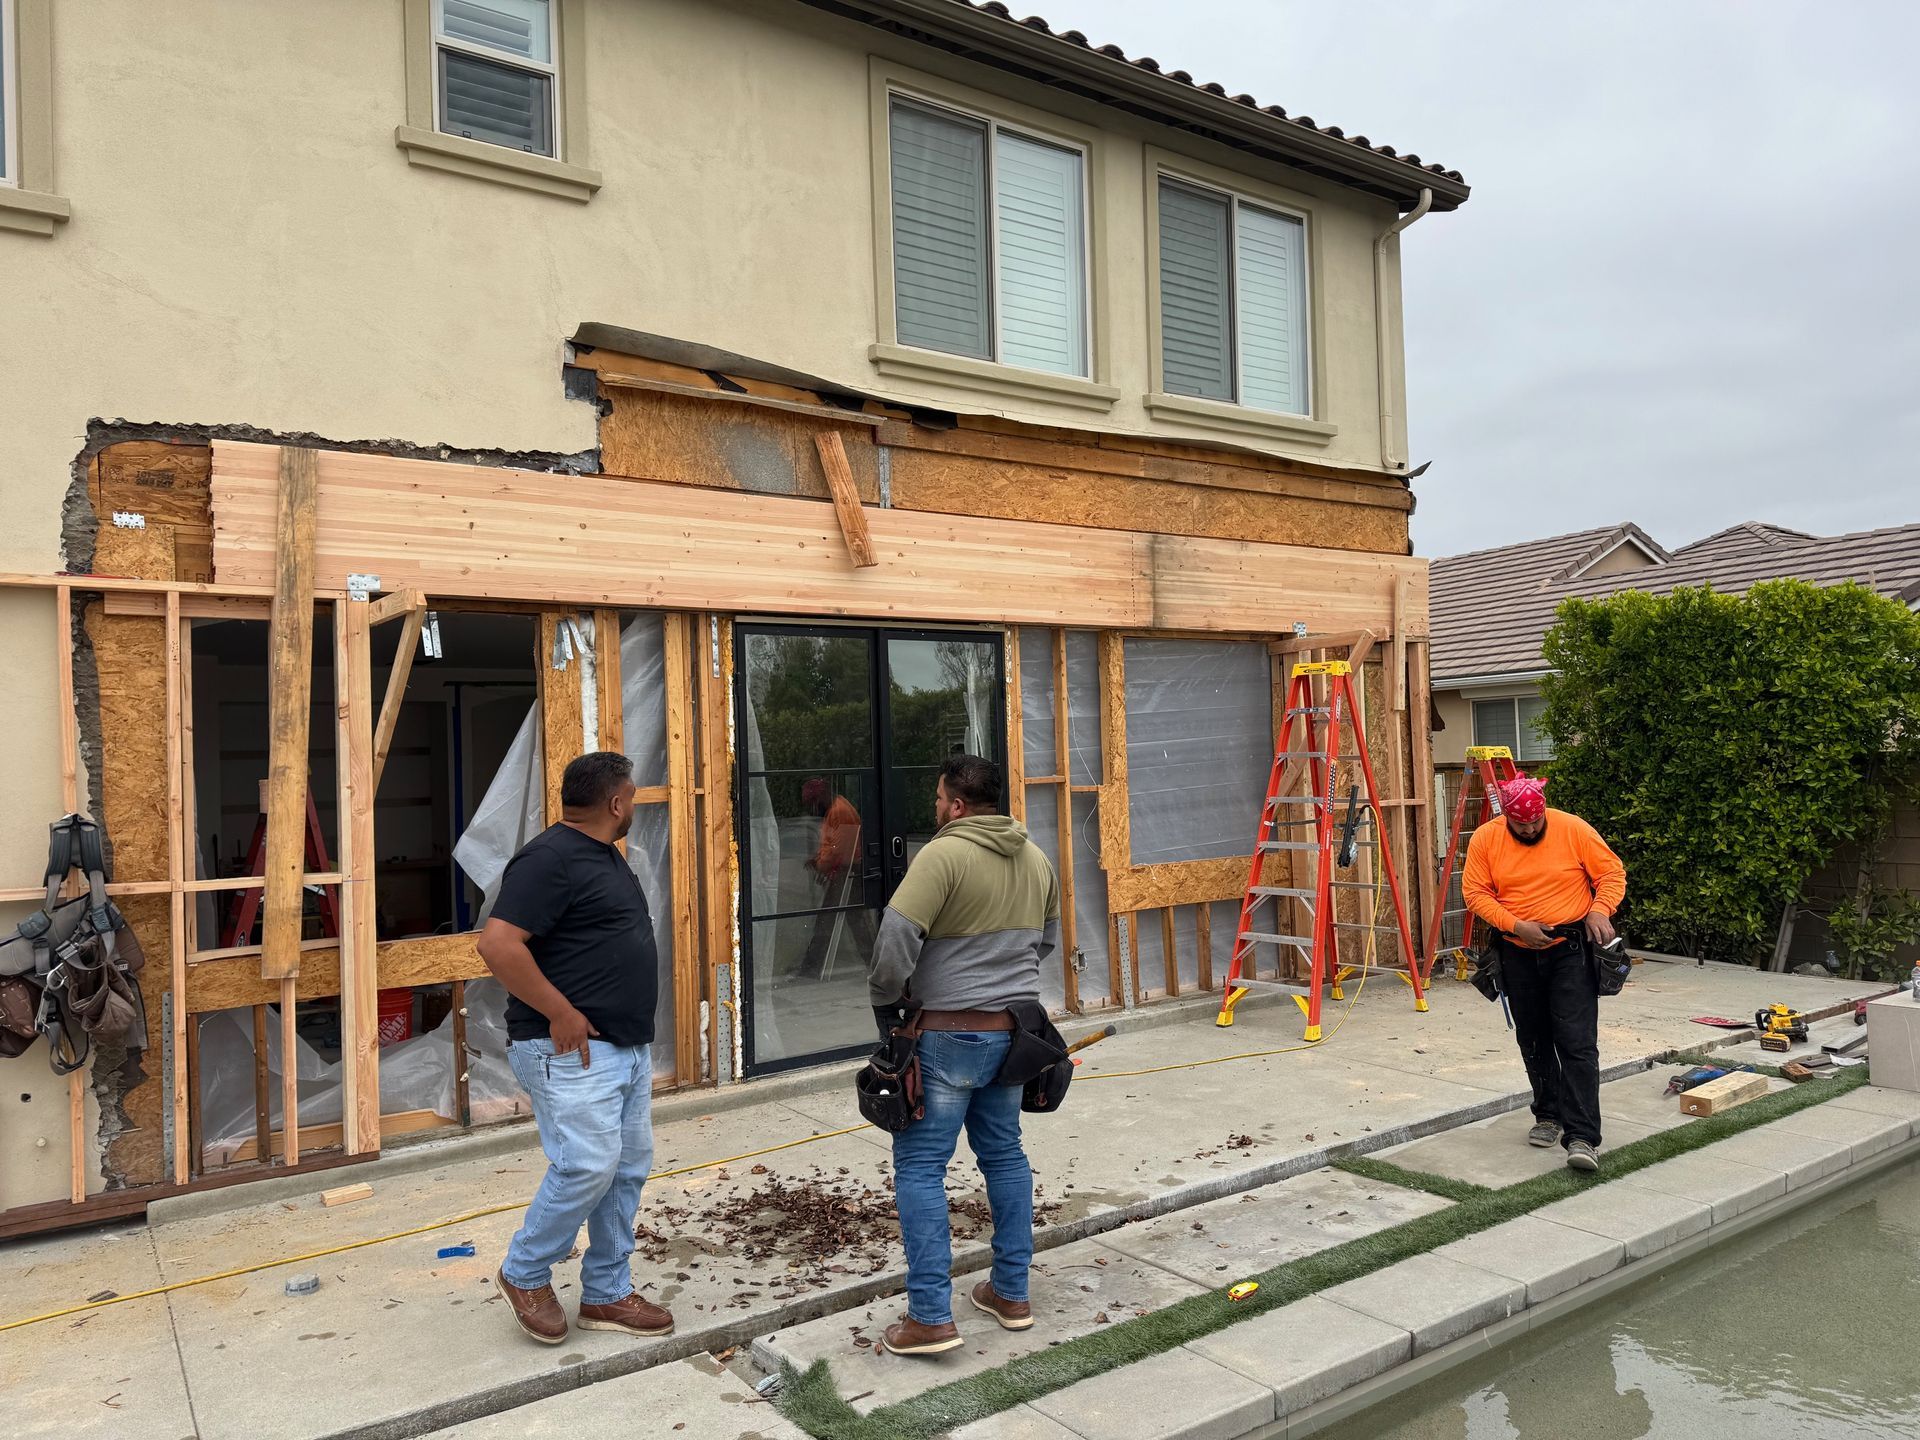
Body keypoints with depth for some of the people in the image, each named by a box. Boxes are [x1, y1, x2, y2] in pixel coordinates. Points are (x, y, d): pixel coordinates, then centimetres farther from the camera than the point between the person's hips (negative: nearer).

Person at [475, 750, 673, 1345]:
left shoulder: (607, 856, 16)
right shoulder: (550, 857, -16)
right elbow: (497, 944, -25)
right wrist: (561, 1013, -23)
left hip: (630, 1046, 10)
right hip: (573, 1050, -10)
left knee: (628, 1169, 11)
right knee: (587, 1166, -11)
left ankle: (607, 1294, 23)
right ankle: (526, 1274, 14)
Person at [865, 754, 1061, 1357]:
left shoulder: (944, 855, -16)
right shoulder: (1035, 859, 7)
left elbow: (896, 938, -22)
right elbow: (1047, 940, 19)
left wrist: (886, 999, -6)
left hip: (949, 1036, -7)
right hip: (1014, 1029, 7)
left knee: (920, 1167, 1)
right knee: (1004, 1155, 18)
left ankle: (931, 1317, 2)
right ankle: (1012, 1294, 26)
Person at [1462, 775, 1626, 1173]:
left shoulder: (1573, 829, -8)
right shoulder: (1485, 839, -5)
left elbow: (1612, 873, -1)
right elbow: (1475, 893, -5)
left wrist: (1600, 910, -18)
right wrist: (1516, 925, -17)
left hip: (1571, 950, -3)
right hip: (1518, 955, 3)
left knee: (1577, 1042, -11)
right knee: (1533, 1041, 15)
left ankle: (1582, 1137, -11)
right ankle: (1549, 1115, 33)